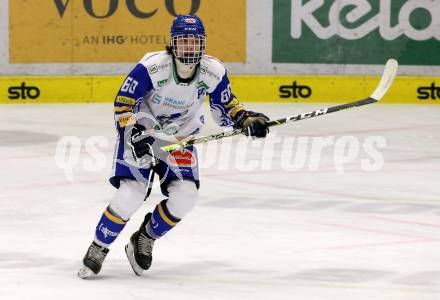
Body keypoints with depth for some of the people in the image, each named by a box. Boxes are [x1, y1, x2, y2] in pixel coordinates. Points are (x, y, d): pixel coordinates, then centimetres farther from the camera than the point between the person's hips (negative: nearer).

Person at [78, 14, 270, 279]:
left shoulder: (213, 72, -15)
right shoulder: (151, 67, -26)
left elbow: (226, 108, 0)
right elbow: (123, 104, -18)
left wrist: (246, 119, -19)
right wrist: (134, 136, -30)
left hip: (181, 137, 4)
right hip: (141, 132, -4)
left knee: (185, 196, -14)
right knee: (130, 195, -18)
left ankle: (144, 240, 12)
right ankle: (98, 249, 2)